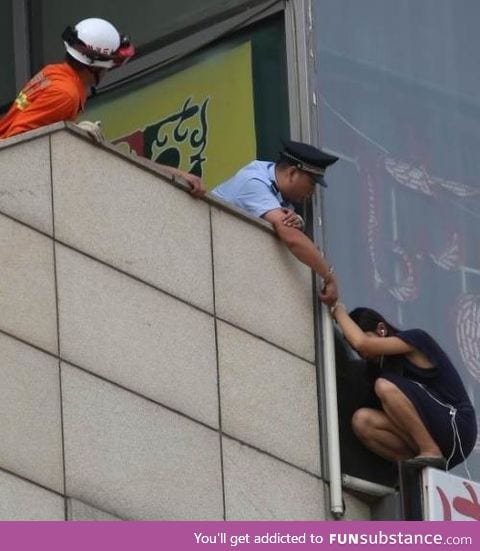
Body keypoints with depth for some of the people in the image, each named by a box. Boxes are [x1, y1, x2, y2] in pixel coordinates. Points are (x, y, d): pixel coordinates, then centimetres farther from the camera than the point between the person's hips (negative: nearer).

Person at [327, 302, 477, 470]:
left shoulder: (416, 338, -4)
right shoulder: (386, 363, 22)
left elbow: (361, 342, -15)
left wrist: (339, 311, -2)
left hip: (456, 427, -8)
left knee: (385, 386, -24)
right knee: (362, 420, -10)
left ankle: (431, 453, -20)